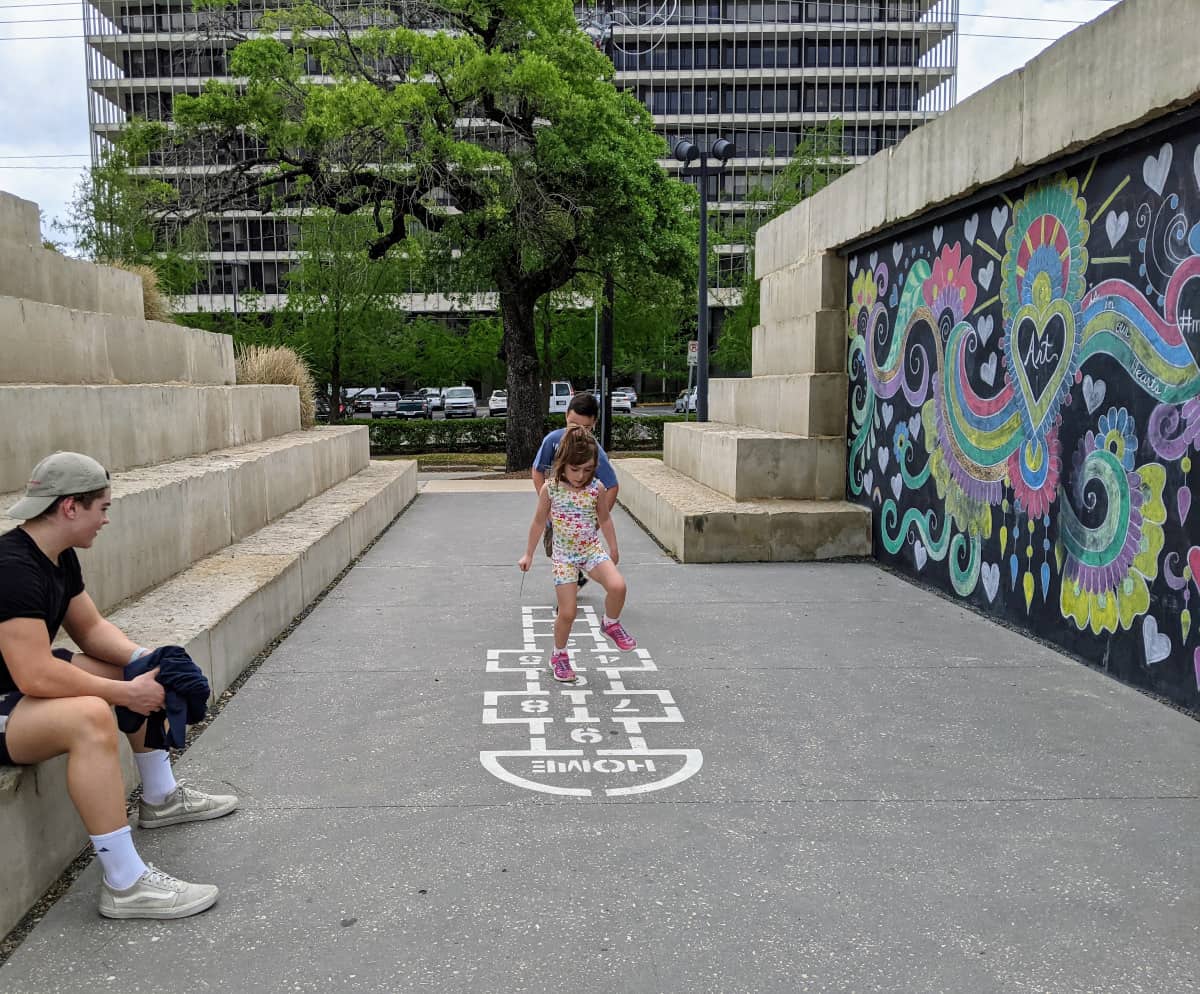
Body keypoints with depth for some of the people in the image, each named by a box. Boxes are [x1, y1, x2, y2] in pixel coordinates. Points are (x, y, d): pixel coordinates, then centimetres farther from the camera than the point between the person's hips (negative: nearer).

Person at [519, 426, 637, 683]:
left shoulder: (596, 488, -7)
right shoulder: (550, 488, -11)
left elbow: (604, 519, 9)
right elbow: (539, 522, 3)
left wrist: (613, 549, 18)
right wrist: (529, 554, 10)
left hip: (592, 550, 1)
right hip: (564, 556, -1)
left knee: (617, 586, -26)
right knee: (567, 613, -2)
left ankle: (611, 624, 5)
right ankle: (559, 655, 25)